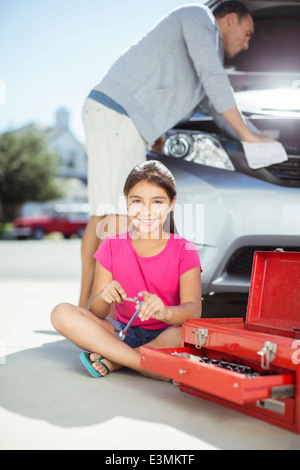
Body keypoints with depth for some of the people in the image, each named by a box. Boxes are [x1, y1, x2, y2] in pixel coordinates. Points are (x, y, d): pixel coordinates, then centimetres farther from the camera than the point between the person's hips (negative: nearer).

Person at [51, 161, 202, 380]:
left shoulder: (184, 251, -7)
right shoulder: (112, 246, 0)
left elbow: (193, 310, -21)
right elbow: (96, 312, -5)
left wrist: (164, 312, -44)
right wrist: (103, 298, -30)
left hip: (165, 336, -2)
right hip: (123, 332, 3)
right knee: (62, 313, -21)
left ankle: (112, 360, -19)